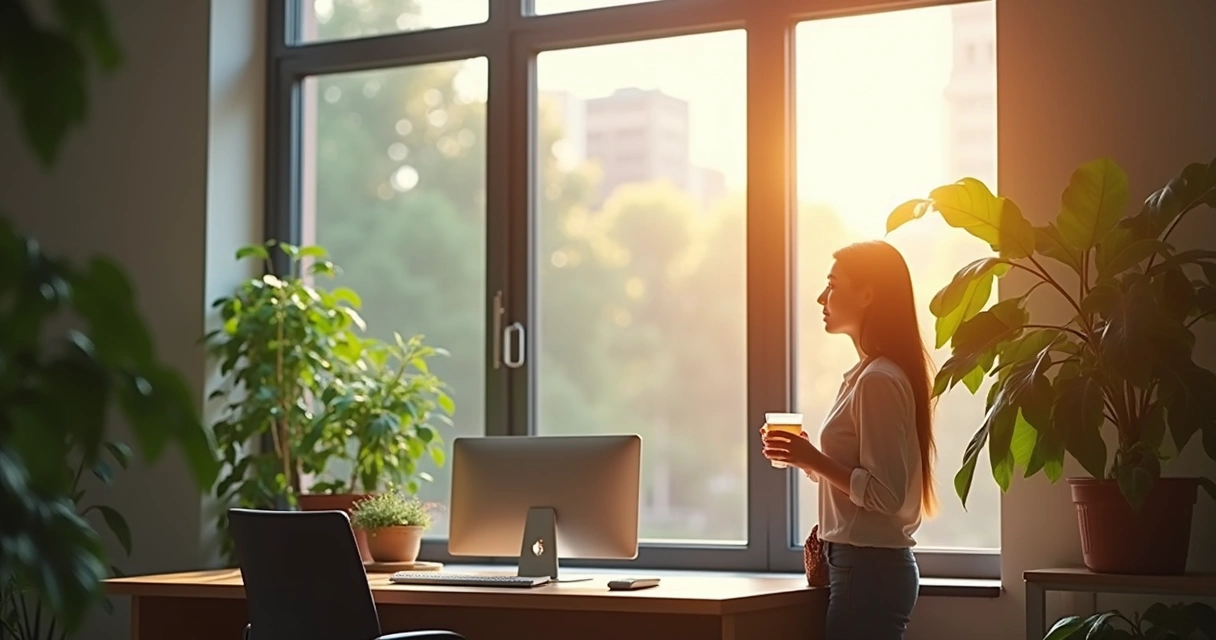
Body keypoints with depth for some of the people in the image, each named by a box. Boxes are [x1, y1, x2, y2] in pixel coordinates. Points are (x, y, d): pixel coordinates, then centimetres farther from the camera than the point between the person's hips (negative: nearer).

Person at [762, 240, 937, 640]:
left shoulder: (878, 381, -16)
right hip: (872, 565, 10)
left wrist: (814, 460, -17)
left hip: (870, 569, -10)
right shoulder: (868, 373, 13)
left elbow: (885, 494, -20)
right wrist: (806, 458, 6)